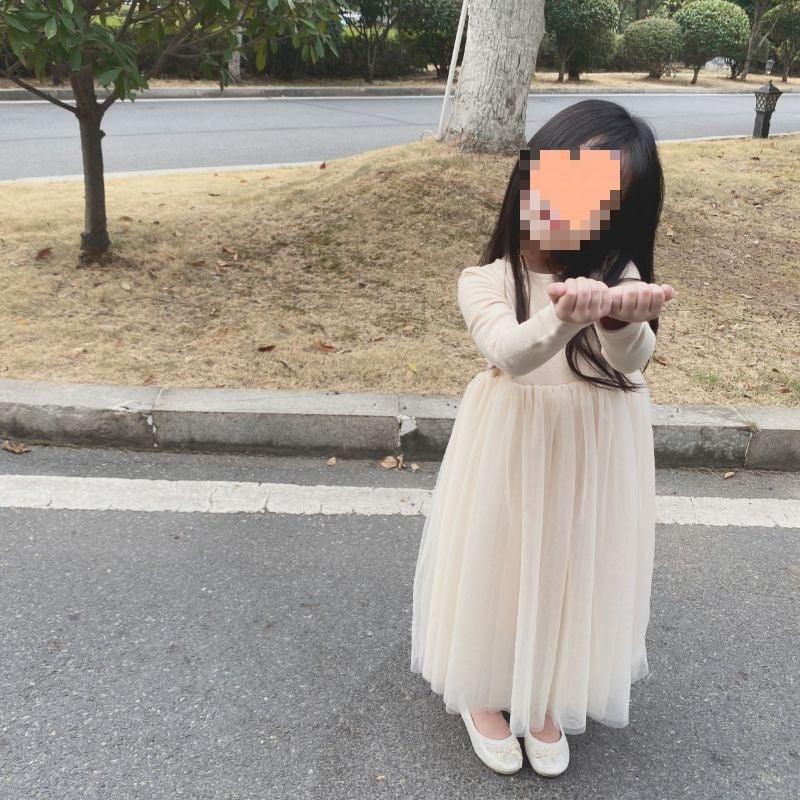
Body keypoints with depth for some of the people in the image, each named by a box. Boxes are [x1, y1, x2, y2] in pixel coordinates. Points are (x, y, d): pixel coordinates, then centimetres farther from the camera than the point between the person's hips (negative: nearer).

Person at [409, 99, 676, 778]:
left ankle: (545, 698, 42)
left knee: (572, 568, 15)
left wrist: (622, 321, -48)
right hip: (512, 448, -1)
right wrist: (565, 318, -53)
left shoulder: (619, 277, -8)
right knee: (499, 564, 12)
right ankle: (484, 692, 39)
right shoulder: (487, 282, -13)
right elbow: (510, 353, -32)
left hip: (593, 454, 2)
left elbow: (632, 358, -25)